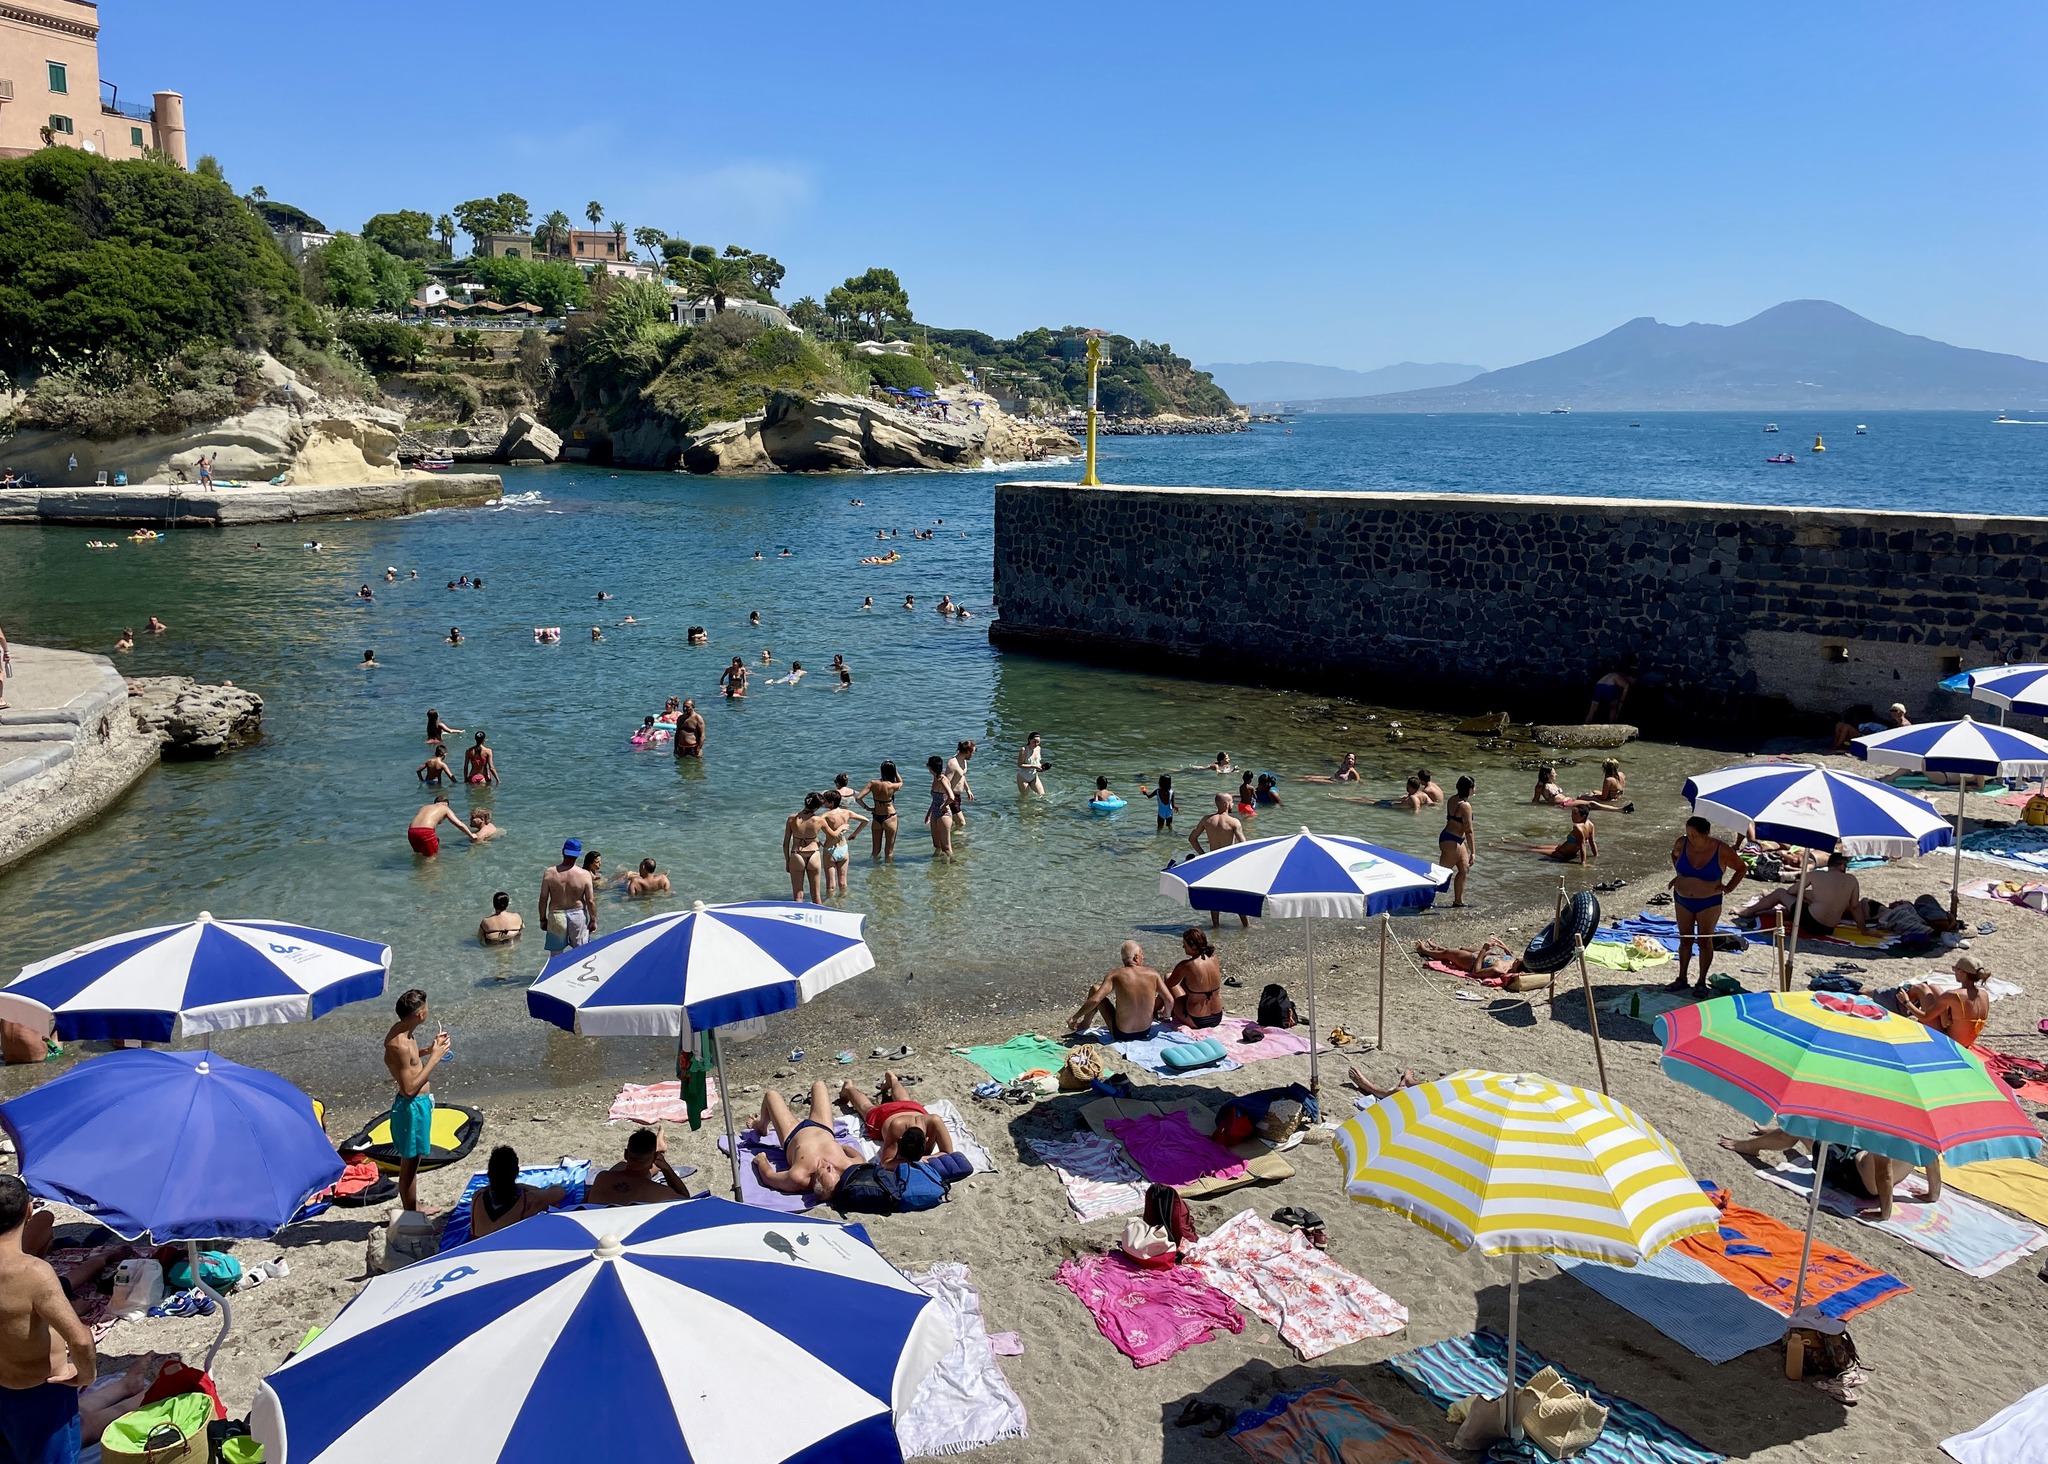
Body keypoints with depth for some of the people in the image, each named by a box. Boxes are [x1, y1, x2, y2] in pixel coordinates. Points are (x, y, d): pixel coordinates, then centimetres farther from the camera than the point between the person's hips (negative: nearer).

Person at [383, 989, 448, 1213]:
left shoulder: (402, 1030, 0)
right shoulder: (400, 1044, -29)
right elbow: (410, 1088, -26)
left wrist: (429, 1049, 7)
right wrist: (434, 1058, -22)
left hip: (419, 1103, 10)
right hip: (412, 1106, -10)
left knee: (413, 1160, 24)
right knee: (409, 1163, 6)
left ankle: (414, 1209, 40)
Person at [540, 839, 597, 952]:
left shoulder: (549, 874, -11)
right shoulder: (584, 874, -14)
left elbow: (543, 899, -4)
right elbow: (590, 901, -9)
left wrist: (543, 919, 9)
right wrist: (593, 920, 3)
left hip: (556, 916, 0)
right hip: (578, 915, 0)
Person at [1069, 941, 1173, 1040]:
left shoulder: (1116, 975, -13)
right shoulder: (1152, 973, -8)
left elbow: (1094, 1000, -21)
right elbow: (1169, 1000, -7)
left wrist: (1074, 1017, -9)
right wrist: (1164, 1015, 15)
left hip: (1120, 1034, -2)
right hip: (1145, 1033, 2)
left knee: (1095, 989, 11)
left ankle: (1085, 1024, 29)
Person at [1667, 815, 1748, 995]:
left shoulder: (1721, 851, -18)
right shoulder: (1682, 843, -10)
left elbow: (1742, 868, -1)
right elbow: (1674, 854, 15)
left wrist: (1729, 887, -7)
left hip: (1708, 903, -3)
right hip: (1682, 900, 3)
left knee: (1704, 941, 6)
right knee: (1685, 939, 12)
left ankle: (1702, 982, 17)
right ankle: (1682, 979, 23)